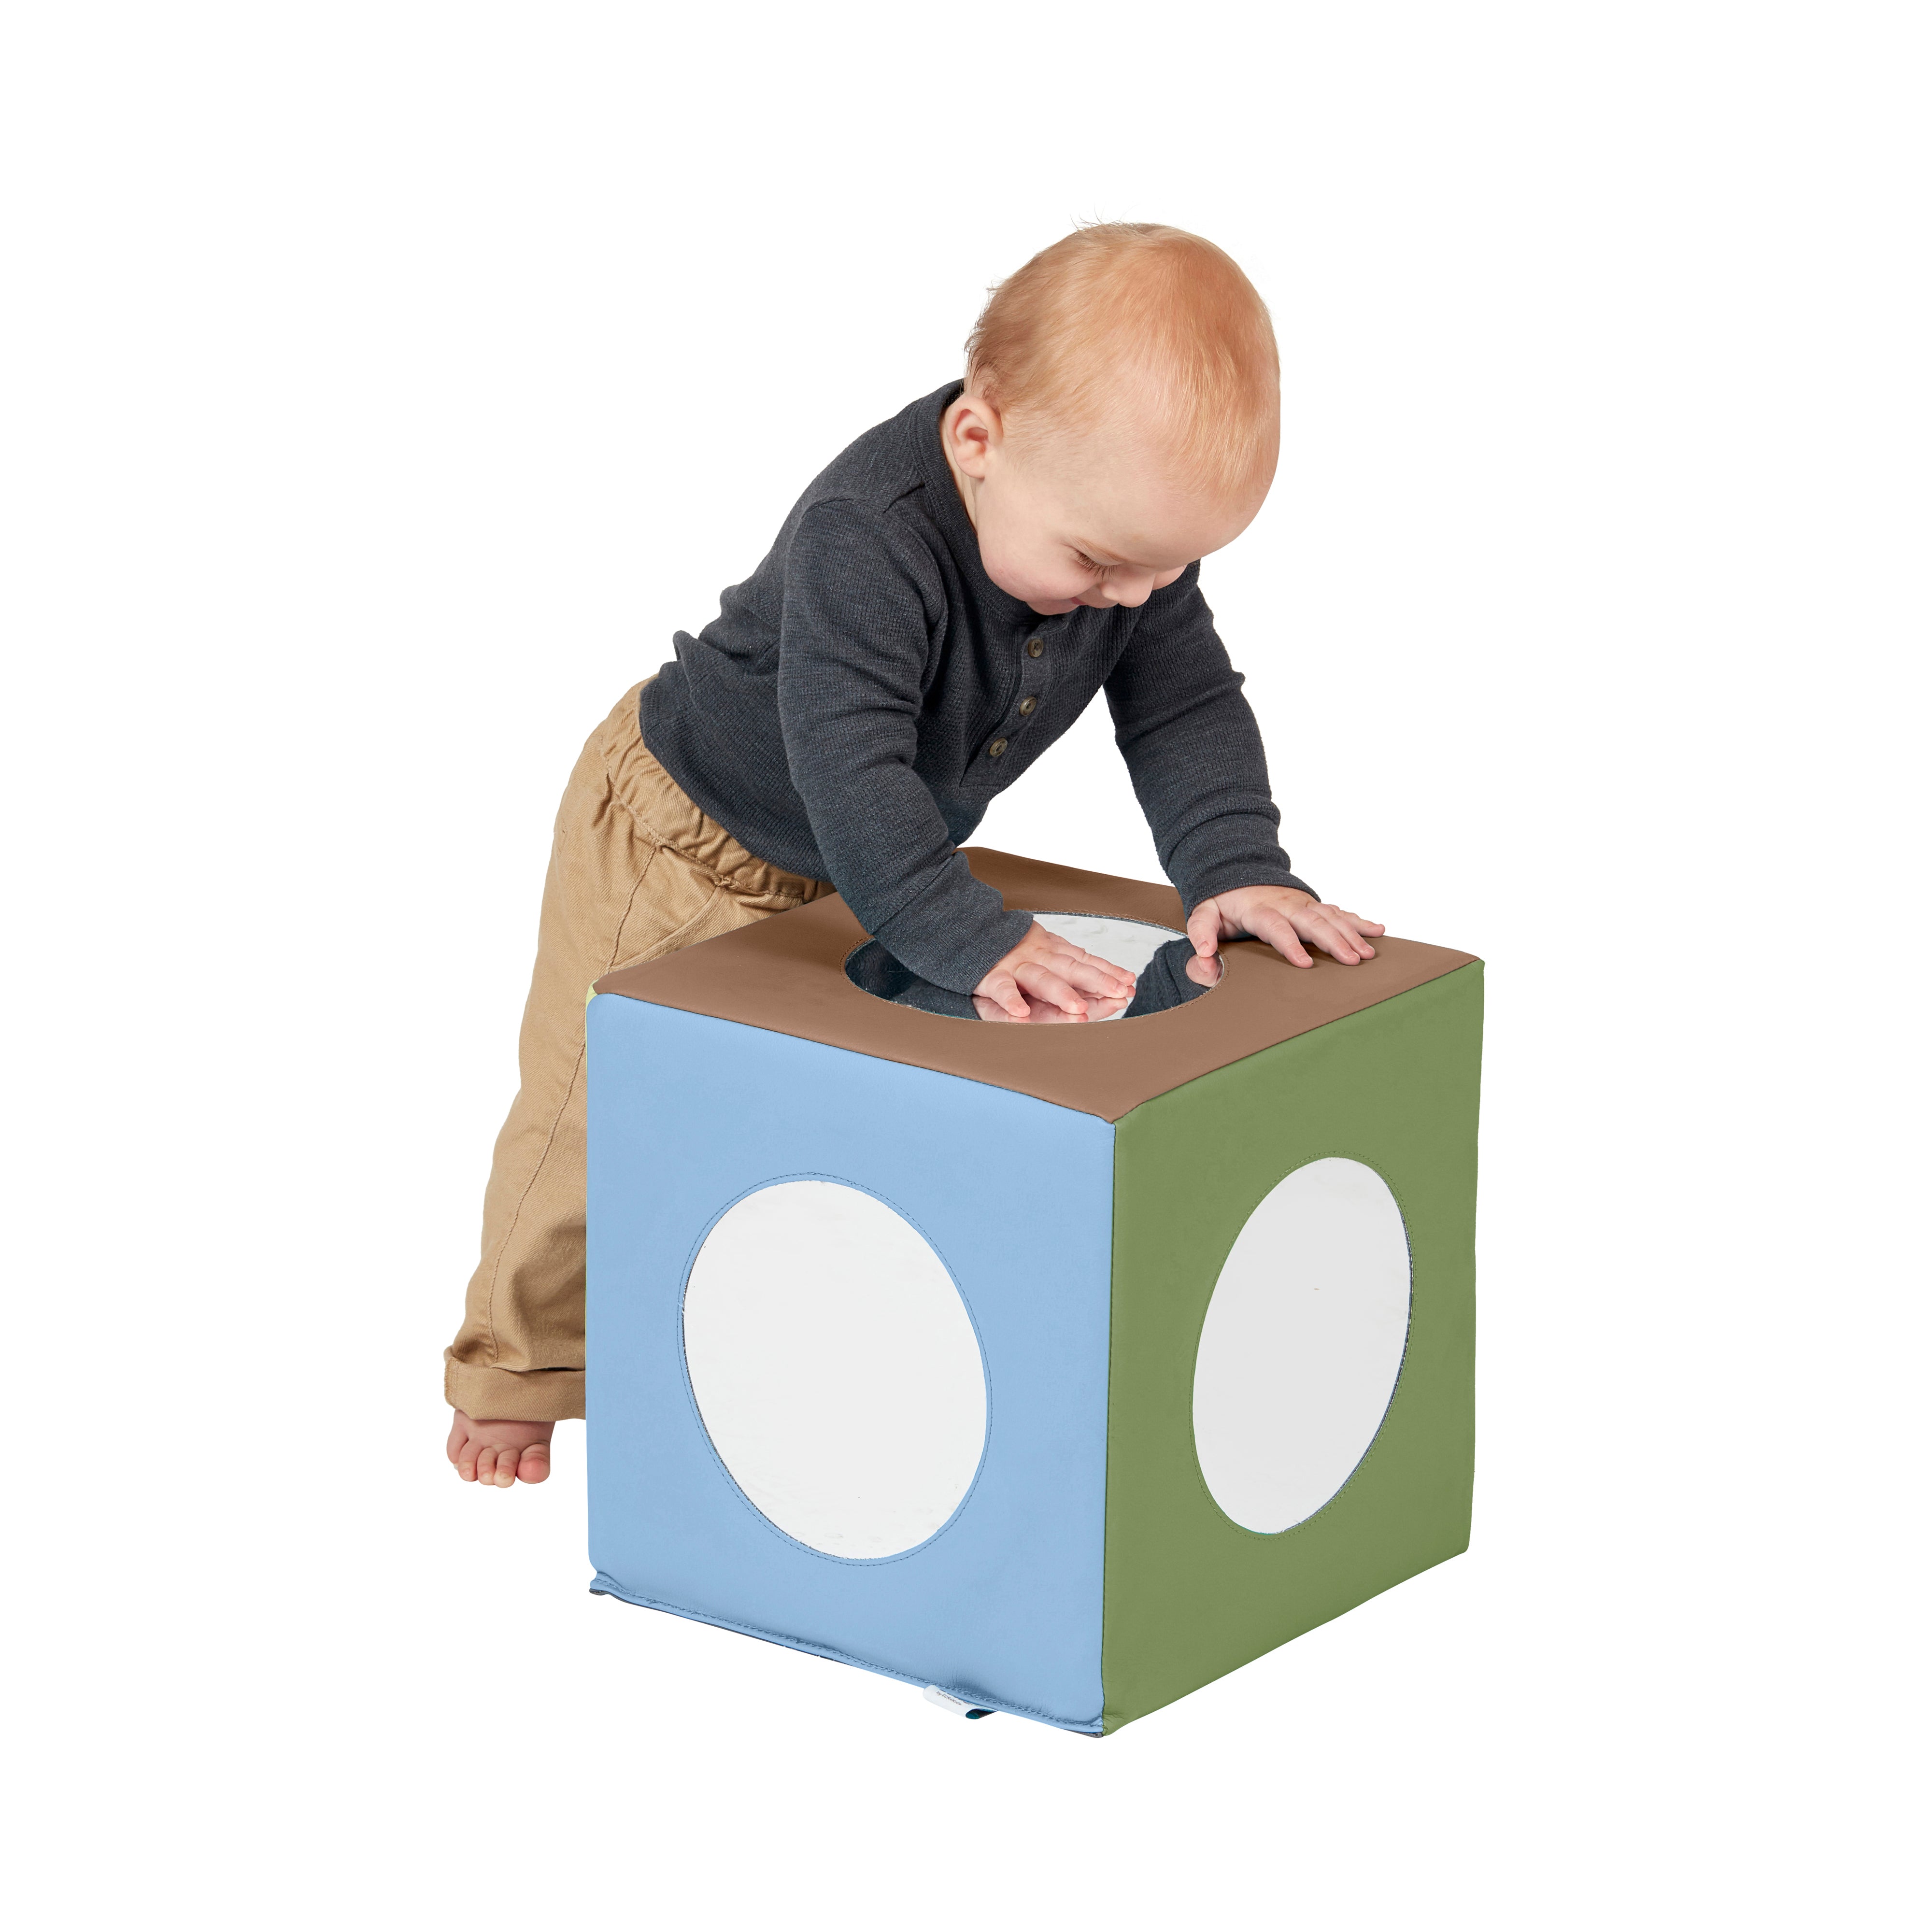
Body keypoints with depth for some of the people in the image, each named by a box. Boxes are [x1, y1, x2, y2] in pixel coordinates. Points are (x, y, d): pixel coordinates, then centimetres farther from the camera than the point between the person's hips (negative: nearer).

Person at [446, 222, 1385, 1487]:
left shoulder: (1127, 526, -22)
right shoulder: (869, 538, -44)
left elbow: (1189, 707, -14)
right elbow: (848, 765, -50)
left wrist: (1239, 867, -30)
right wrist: (975, 941, -58)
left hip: (872, 859, 6)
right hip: (693, 833, -6)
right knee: (601, 1110, 3)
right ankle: (519, 1367, 22)